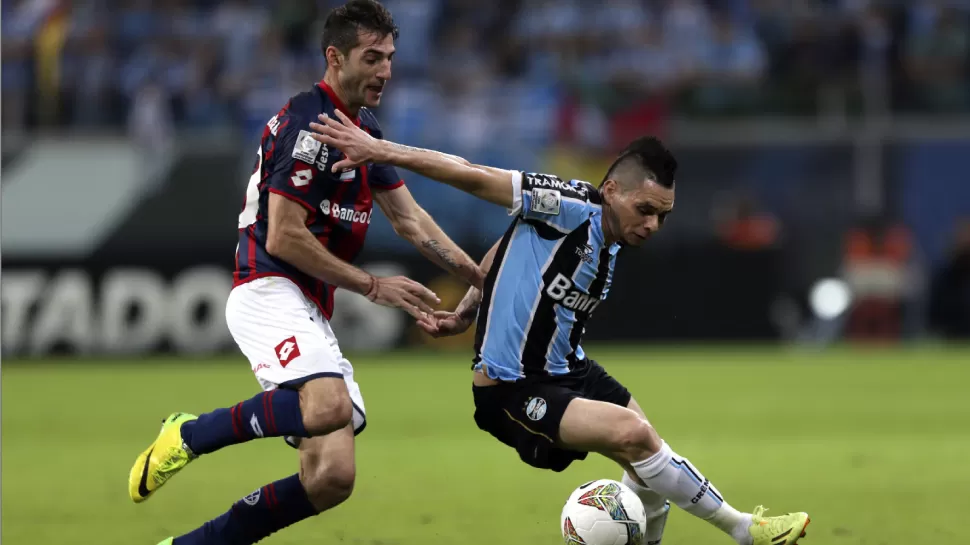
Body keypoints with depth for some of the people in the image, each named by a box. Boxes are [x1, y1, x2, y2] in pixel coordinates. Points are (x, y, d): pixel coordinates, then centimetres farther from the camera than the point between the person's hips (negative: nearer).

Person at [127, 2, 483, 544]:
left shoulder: (364, 129, 18)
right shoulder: (309, 123, -12)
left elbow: (410, 219, 24)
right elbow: (282, 238, -16)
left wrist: (480, 277, 12)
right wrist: (374, 286, -9)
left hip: (312, 313, 9)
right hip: (268, 291, -9)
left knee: (333, 478, -3)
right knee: (329, 406, -37)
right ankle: (189, 435, -16)